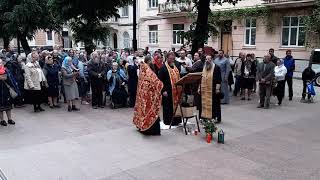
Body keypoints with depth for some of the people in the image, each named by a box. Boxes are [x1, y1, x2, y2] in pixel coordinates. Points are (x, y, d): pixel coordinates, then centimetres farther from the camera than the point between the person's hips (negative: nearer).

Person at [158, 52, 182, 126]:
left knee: (176, 104, 11)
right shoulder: (163, 68, -8)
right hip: (167, 91, -7)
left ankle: (176, 120, 21)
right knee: (168, 106, 0)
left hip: (176, 90, 7)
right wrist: (163, 90, -17)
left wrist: (179, 89, 13)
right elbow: (160, 80, -12)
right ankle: (168, 121, 10)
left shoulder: (175, 67, 14)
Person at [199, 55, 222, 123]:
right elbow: (201, 79, 17)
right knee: (205, 103, 6)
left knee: (214, 104, 0)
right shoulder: (204, 68, 14)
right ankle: (205, 117, 15)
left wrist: (217, 88, -16)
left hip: (213, 90, -5)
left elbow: (219, 79, -9)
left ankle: (217, 118, 8)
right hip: (204, 90, 6)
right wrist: (199, 88, 13)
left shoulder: (216, 67, -4)